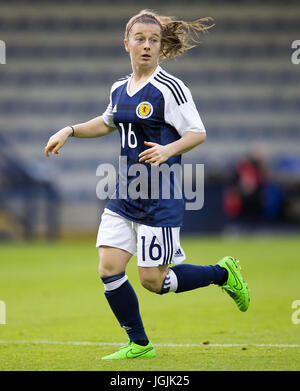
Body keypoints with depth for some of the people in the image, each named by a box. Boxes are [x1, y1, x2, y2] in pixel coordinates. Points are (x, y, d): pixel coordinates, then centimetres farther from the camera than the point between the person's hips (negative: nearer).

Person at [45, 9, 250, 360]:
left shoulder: (169, 88, -12)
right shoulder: (120, 89, 9)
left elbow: (198, 133, -11)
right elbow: (108, 122, 29)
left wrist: (169, 150, -28)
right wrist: (69, 131, 19)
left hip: (161, 195, -7)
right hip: (125, 193, 7)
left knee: (152, 280, -4)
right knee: (108, 269, -2)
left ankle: (222, 273, 19)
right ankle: (138, 344, 14)